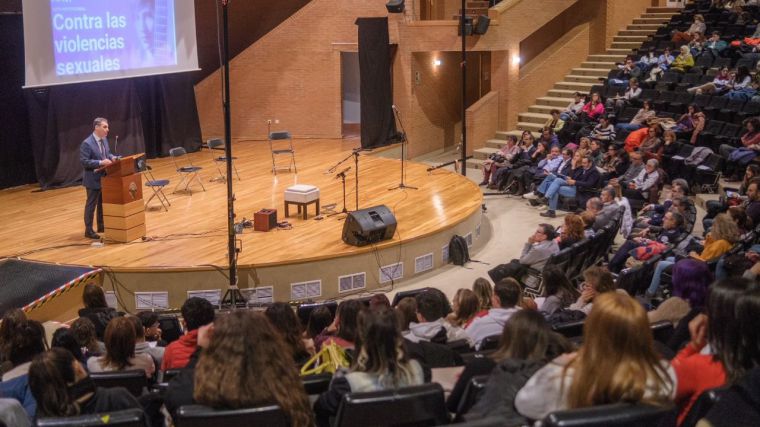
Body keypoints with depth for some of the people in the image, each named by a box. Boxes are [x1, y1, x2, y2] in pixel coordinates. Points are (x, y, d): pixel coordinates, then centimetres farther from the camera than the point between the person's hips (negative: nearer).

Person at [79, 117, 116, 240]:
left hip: (104, 177, 8)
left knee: (103, 203, 18)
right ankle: (88, 230, 11)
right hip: (93, 179, -8)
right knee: (91, 205, 2)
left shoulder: (104, 139, 6)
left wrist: (112, 157, -4)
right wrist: (100, 162, -28)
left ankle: (101, 226, 32)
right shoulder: (87, 143, -20)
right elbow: (84, 161, -23)